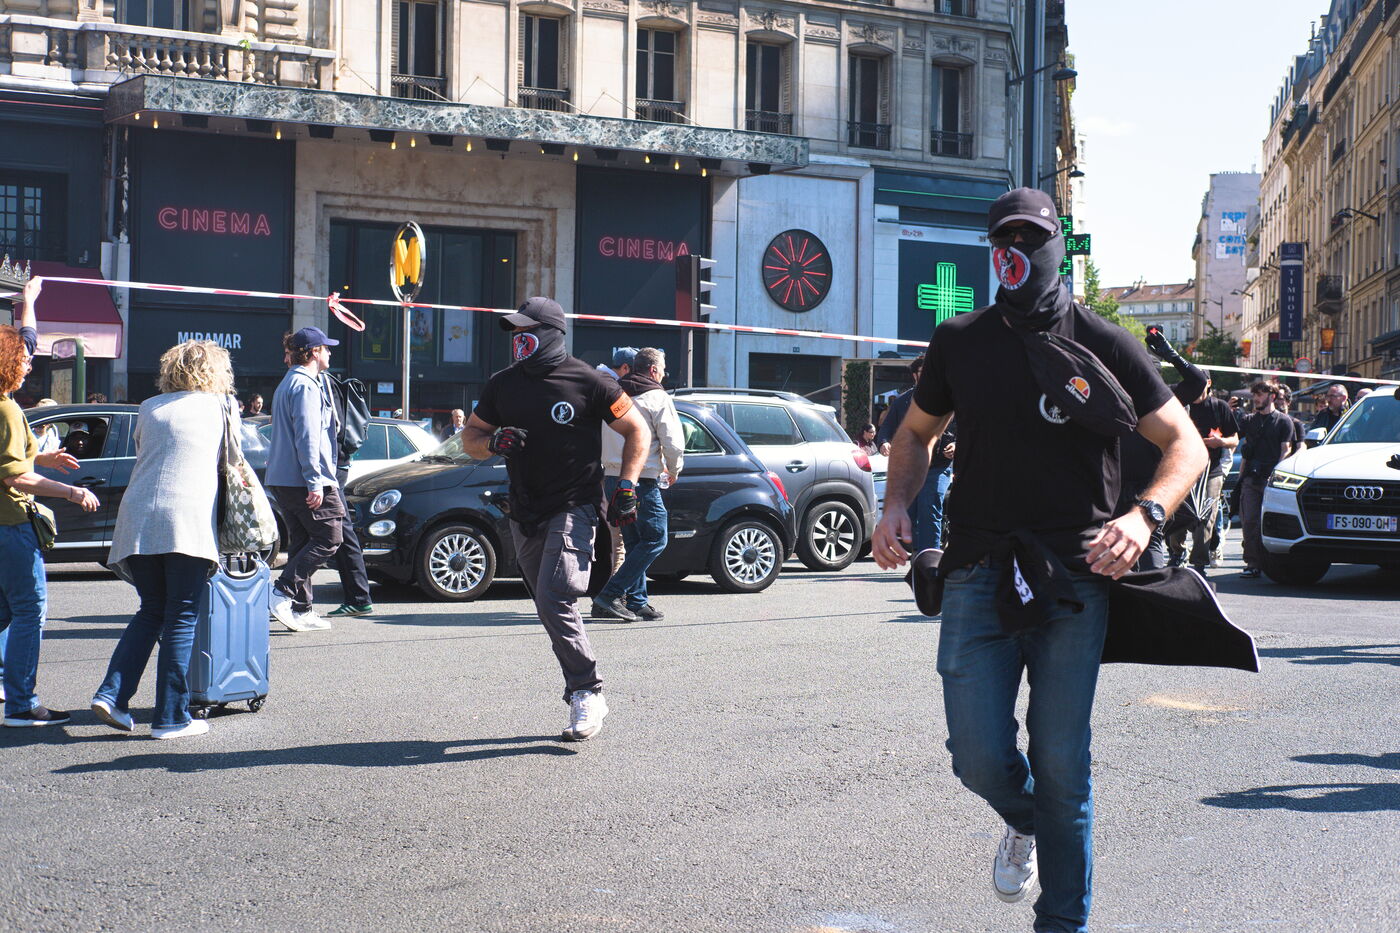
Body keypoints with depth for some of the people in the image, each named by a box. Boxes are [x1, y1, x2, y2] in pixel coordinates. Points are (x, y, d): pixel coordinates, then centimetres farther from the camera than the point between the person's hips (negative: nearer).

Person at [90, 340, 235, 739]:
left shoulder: (149, 408, 19)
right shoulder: (219, 406, 11)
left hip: (137, 521, 4)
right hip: (188, 521, -4)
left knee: (151, 611, 18)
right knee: (181, 618, 2)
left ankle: (112, 695, 6)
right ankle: (170, 717, 3)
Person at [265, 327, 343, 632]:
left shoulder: (288, 384, 21)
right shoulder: (306, 386, -12)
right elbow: (307, 438, -19)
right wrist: (315, 483, -21)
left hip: (283, 480, 10)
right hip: (303, 480, -10)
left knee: (302, 542, 11)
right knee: (328, 538, -6)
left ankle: (301, 610, 10)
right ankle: (283, 593, -13)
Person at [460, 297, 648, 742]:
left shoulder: (588, 382, -6)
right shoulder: (503, 384, 9)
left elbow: (636, 430, 3)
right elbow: (470, 437, 17)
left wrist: (627, 487, -6)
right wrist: (493, 441, -6)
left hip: (573, 509, -6)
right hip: (524, 516, 6)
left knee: (555, 600, -19)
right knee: (550, 609, 8)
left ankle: (586, 693, -8)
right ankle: (586, 696, 16)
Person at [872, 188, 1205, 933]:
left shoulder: (1103, 345, 3)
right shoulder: (959, 342, 10)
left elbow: (1185, 444, 5)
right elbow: (917, 433, 24)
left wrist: (1145, 514, -14)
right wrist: (896, 504, 4)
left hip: (1076, 574, -2)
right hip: (979, 574, 2)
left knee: (1061, 767, -1)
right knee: (980, 760, -5)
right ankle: (1025, 823, 32)